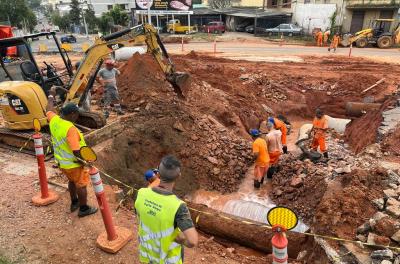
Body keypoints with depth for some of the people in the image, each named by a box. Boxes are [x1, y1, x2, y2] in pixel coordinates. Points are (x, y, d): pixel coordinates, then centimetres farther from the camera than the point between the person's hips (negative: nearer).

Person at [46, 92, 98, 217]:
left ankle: (74, 203, 45)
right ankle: (83, 209, 26)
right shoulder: (70, 129, -31)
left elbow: (49, 110, 16)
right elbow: (76, 151, -32)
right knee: (81, 185, 10)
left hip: (62, 162, 8)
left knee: (72, 181, 28)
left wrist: (51, 96, 31)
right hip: (74, 164, -8)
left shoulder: (54, 120, -8)